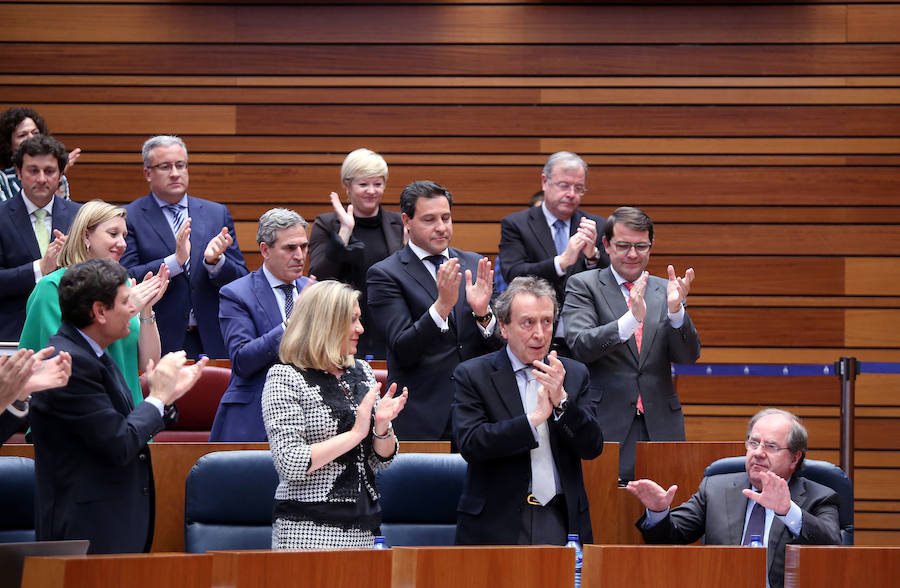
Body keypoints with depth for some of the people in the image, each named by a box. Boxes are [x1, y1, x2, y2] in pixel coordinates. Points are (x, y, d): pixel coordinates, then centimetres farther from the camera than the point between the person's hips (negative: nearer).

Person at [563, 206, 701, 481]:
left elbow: (688, 356, 6)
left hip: (660, 425, 3)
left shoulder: (663, 291, 13)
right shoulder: (583, 286, 4)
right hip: (606, 425, -3)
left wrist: (675, 310, -13)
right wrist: (632, 319, -24)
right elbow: (580, 346, -11)